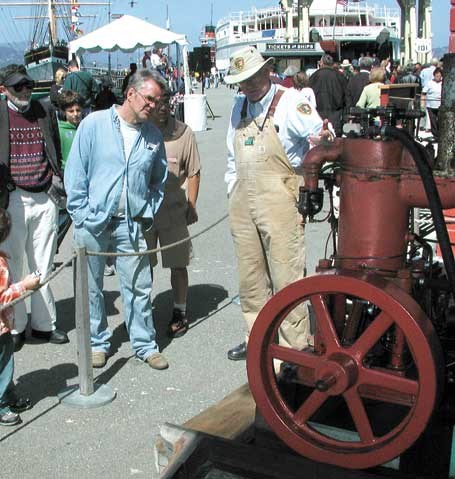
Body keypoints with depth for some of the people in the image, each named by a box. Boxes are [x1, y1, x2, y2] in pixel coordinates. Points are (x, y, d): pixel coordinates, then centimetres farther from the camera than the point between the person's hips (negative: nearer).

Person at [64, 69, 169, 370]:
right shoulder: (94, 124, -5)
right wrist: (82, 214, -7)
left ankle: (146, 345, 18)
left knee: (139, 288, 3)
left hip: (131, 225, 2)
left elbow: (159, 181, 16)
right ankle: (97, 343, 26)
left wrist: (148, 214, 6)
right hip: (92, 222, -2)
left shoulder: (154, 136, 5)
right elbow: (75, 173, -4)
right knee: (92, 288, 10)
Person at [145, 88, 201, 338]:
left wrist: (191, 207, -1)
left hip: (174, 212, -1)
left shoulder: (183, 133, -5)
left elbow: (193, 173, 2)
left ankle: (179, 312, 23)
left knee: (178, 265, 7)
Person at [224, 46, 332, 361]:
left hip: (279, 201, -6)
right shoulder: (240, 106, 16)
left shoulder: (290, 102, -4)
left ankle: (295, 344, 7)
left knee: (286, 275, -4)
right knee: (250, 276, 14)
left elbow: (324, 139, -5)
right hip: (243, 202, 7)